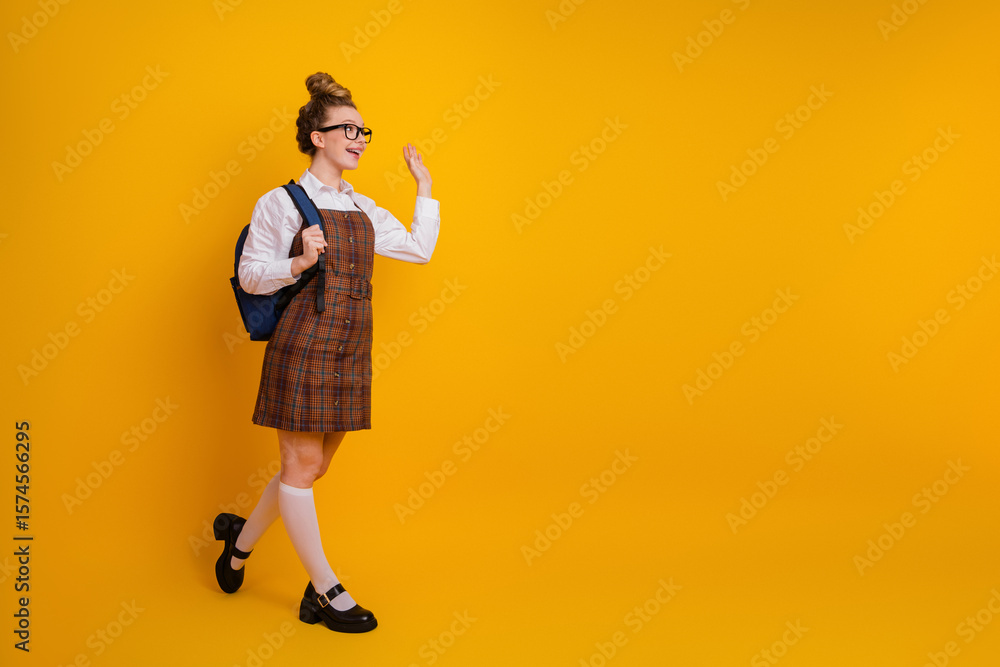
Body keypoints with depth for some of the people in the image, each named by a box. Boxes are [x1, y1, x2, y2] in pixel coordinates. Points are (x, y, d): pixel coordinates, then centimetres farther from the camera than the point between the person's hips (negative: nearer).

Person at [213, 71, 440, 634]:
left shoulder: (364, 209, 14)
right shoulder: (282, 202, -3)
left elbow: (420, 250, 18)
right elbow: (251, 276, -3)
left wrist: (425, 186, 18)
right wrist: (299, 263, -20)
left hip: (350, 353, 7)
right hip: (304, 346, -6)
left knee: (313, 468, 13)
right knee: (303, 466, 1)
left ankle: (240, 539, 36)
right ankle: (327, 591, 12)